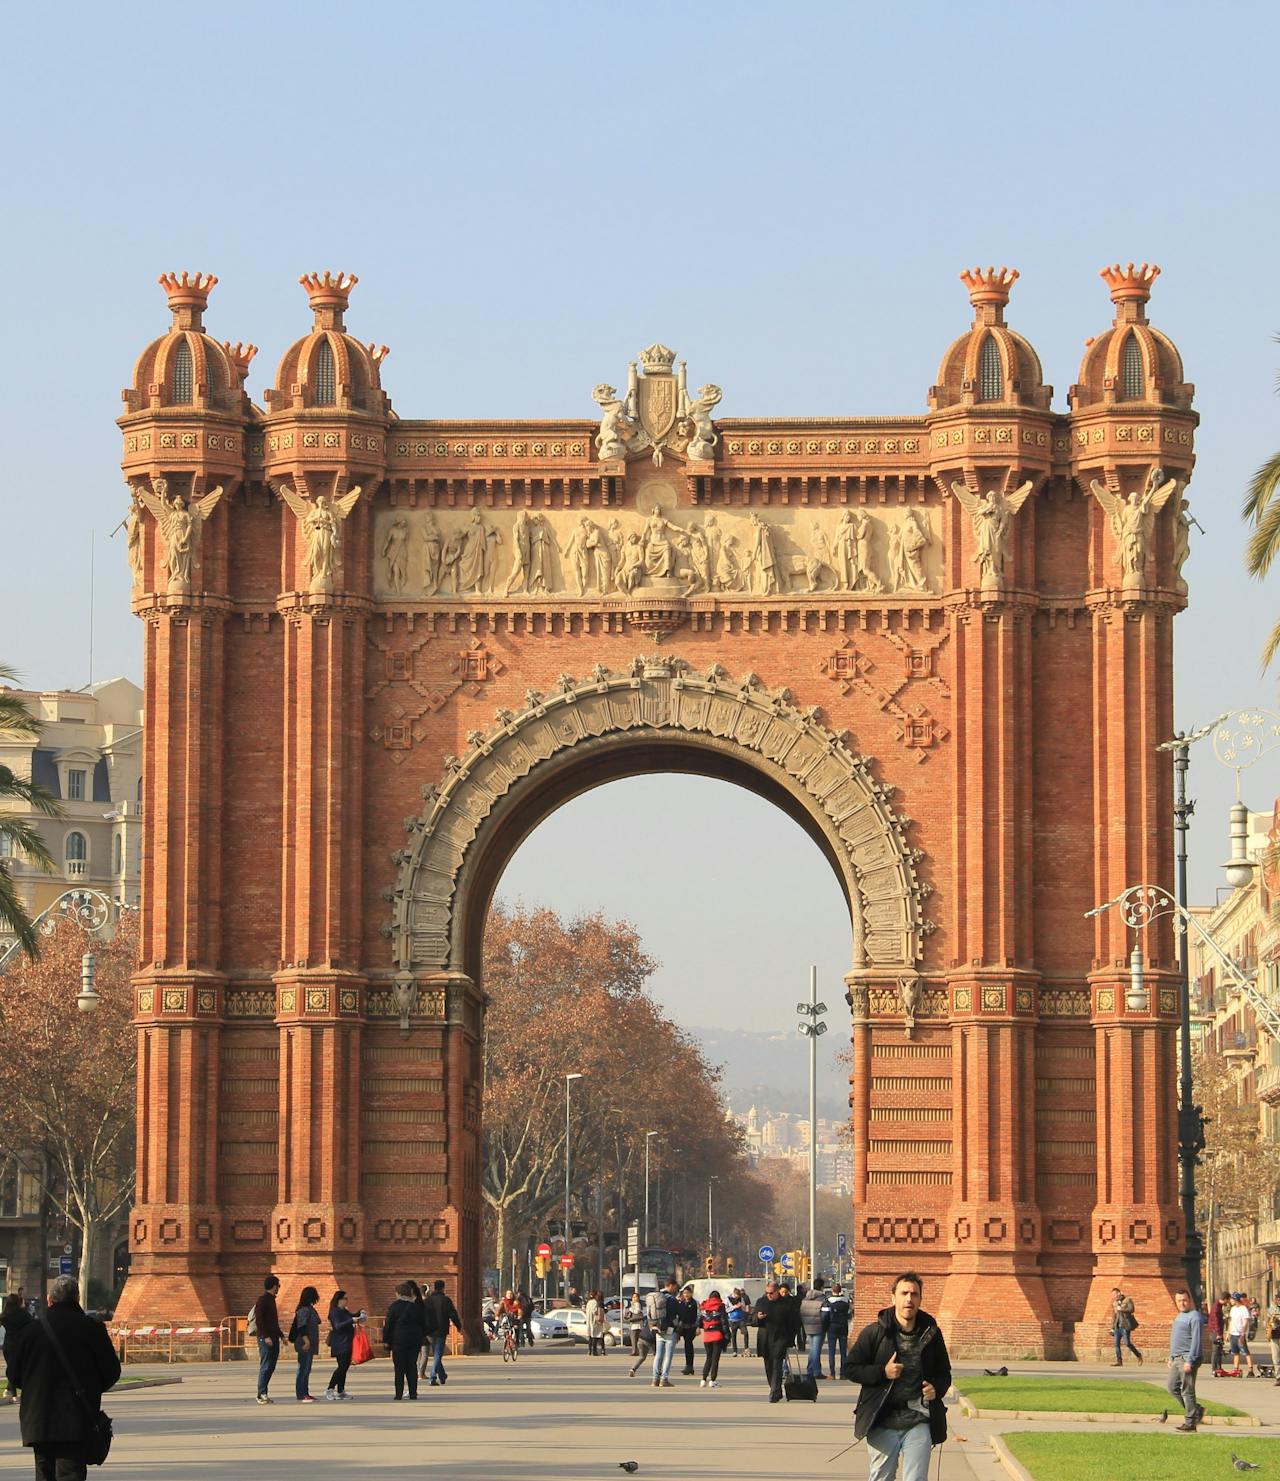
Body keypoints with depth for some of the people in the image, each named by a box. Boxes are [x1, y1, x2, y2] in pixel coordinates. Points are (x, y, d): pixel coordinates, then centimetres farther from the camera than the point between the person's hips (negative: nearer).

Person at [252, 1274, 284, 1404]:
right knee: (265, 1366, -10)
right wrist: (265, 1336, -22)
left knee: (271, 1367, 8)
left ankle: (263, 1394, 11)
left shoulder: (271, 1300, 19)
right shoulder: (262, 1300, -9)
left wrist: (281, 1335, 22)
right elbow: (259, 1320, -17)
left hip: (273, 1338, 9)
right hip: (265, 1339, -9)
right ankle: (261, 1395, -10)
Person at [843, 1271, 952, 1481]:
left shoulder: (931, 1334, 7)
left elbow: (944, 1373, 19)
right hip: (883, 1422, -1)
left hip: (919, 1423, 1)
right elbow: (850, 1368, 2)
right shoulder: (874, 1332, -1)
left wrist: (937, 1388, -3)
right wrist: (882, 1373, -12)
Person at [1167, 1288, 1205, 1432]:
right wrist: (1171, 1358, 22)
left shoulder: (1194, 1317, -12)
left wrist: (1190, 1361, -22)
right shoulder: (1179, 1316, 19)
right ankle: (1196, 1410, 20)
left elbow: (1196, 1341, -18)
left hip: (1187, 1359, -10)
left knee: (1187, 1390, -6)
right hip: (1177, 1359, 10)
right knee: (1173, 1388, 10)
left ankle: (1190, 1422, -1)